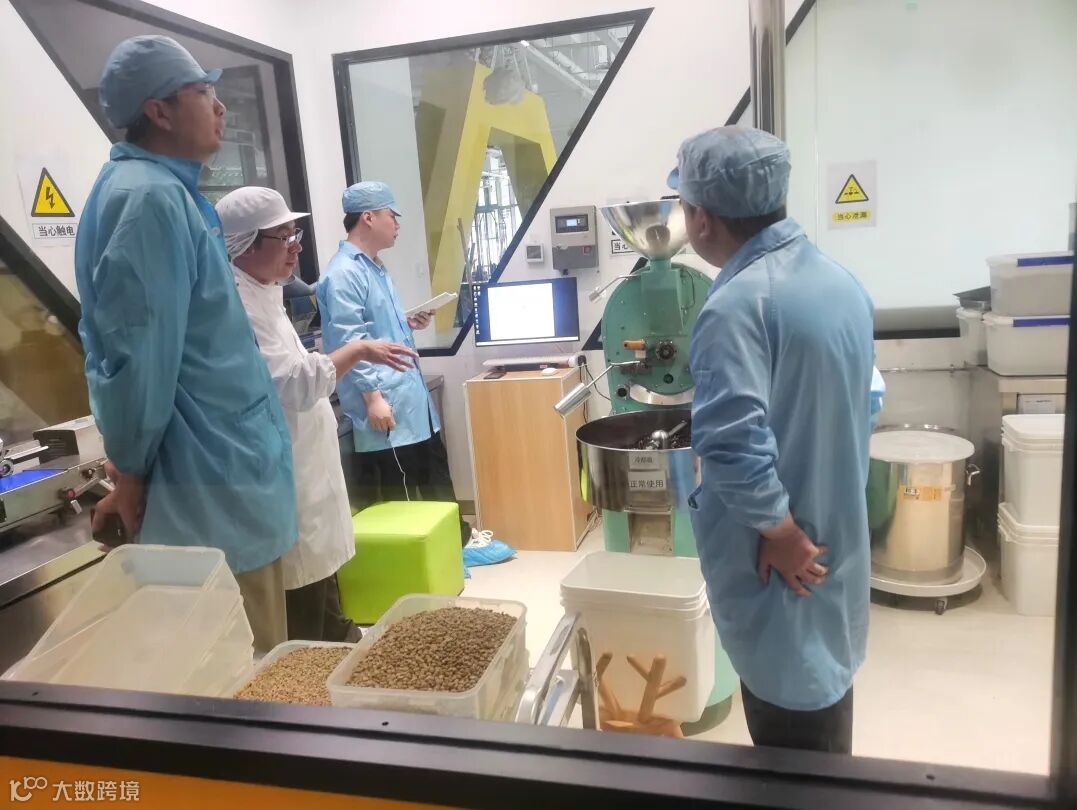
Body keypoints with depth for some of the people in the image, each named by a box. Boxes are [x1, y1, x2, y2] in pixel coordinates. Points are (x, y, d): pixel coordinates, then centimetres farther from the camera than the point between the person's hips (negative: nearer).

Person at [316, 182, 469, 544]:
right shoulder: (343, 274, -15)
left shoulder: (377, 268, 16)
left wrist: (408, 324, 11)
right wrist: (372, 395, -24)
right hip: (386, 404, -10)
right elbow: (350, 343, -21)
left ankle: (455, 539, 34)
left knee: (435, 478, 19)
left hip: (413, 397, 10)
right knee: (398, 498, 2)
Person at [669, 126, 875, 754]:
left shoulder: (738, 304, -24)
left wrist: (781, 533, -17)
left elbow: (733, 443, -31)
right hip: (836, 542, 8)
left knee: (792, 728, 10)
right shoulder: (843, 282, 4)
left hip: (786, 560, -8)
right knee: (824, 686, 25)